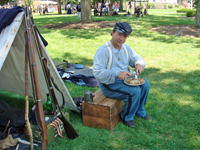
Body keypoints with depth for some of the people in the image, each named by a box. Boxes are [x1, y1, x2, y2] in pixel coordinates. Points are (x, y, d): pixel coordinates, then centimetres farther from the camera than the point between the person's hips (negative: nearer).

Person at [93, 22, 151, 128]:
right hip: (109, 84, -8)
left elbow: (137, 58, 15)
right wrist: (117, 74, -33)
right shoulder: (103, 51, -18)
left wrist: (139, 64, -12)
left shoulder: (126, 48, 6)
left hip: (124, 79, 8)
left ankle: (139, 111, 15)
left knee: (145, 84, -7)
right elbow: (97, 72, -24)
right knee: (135, 91, -25)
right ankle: (127, 117, 0)